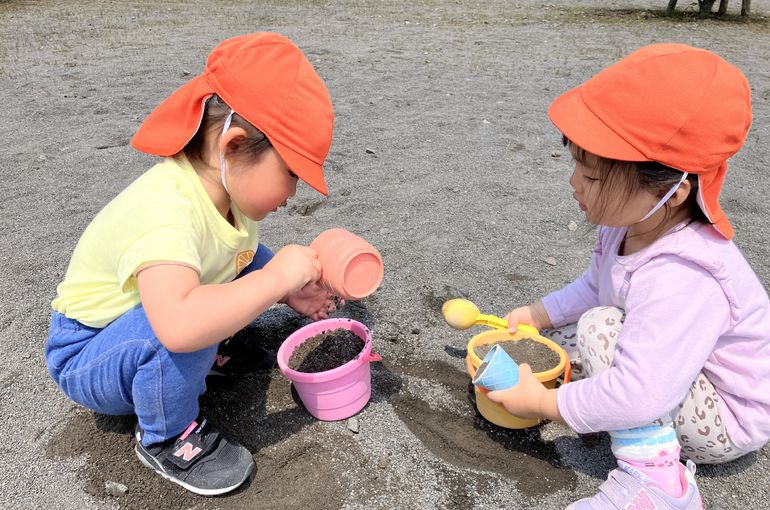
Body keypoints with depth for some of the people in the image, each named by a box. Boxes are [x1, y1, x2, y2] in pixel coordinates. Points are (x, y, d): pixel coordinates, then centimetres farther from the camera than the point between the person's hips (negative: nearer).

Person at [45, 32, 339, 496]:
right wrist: (277, 278, -43)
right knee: (190, 329, -37)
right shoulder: (162, 211, -38)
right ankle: (167, 439, -8)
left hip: (145, 330, 7)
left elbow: (241, 260, 7)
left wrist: (289, 290, -8)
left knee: (255, 261, -1)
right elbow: (179, 326, -54)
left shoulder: (229, 182, -12)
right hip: (85, 359, -7)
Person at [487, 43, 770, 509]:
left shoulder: (681, 280, -41)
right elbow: (593, 288, 7)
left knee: (600, 327, -30)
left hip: (728, 424, -8)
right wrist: (536, 315, -1)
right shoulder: (635, 223, -12)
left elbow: (638, 396, -45)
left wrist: (542, 403, -32)